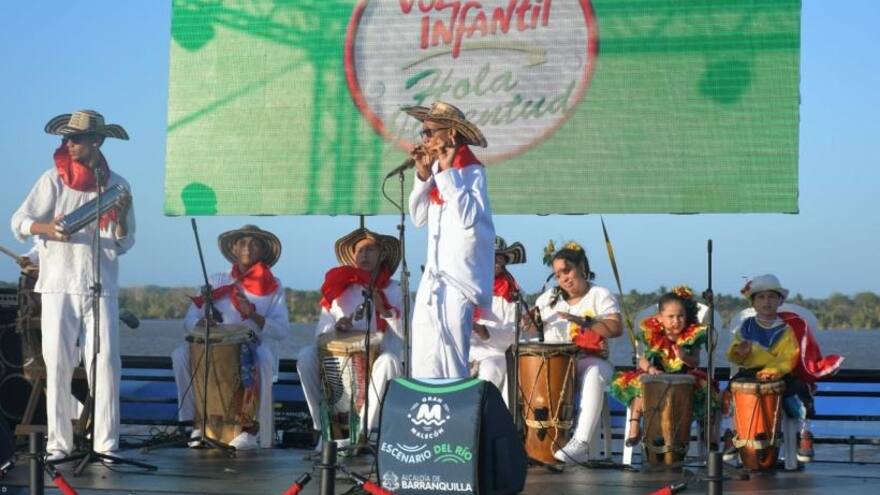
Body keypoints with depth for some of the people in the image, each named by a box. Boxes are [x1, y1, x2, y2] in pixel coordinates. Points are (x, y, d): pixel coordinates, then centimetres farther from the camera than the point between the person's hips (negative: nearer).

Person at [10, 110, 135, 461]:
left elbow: (123, 245, 11)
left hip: (101, 287, 1)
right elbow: (19, 221, -2)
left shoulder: (117, 186, 10)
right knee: (57, 364, -2)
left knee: (105, 362, -6)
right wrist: (47, 228, -21)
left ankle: (106, 442, -2)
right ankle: (58, 442, 3)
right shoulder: (54, 179, 5)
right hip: (59, 285, -1)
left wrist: (121, 219, -9)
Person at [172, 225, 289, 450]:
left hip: (257, 347, -2)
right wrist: (200, 324, -19)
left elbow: (282, 331, -5)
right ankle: (198, 423, -18)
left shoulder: (273, 287, 5)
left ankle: (252, 427, -28)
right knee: (181, 354, -25)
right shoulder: (217, 282, 11)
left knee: (263, 358, -37)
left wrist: (253, 315, -21)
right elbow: (189, 320, 6)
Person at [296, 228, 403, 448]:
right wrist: (336, 326, -16)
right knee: (306, 357, -24)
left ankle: (363, 431, -29)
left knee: (388, 361, -35)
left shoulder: (393, 290, 7)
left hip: (377, 357, -2)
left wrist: (383, 309, -17)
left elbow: (404, 333, -3)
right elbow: (320, 333, 6)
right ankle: (325, 428, -16)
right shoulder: (340, 287, 10)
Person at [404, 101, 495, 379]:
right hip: (433, 281, 8)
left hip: (457, 282, -8)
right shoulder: (439, 169, 12)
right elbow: (418, 218, 12)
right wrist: (423, 175, 1)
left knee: (451, 366, -6)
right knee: (425, 366, 7)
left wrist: (447, 173, -16)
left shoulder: (471, 171, -8)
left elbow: (468, 217, -23)